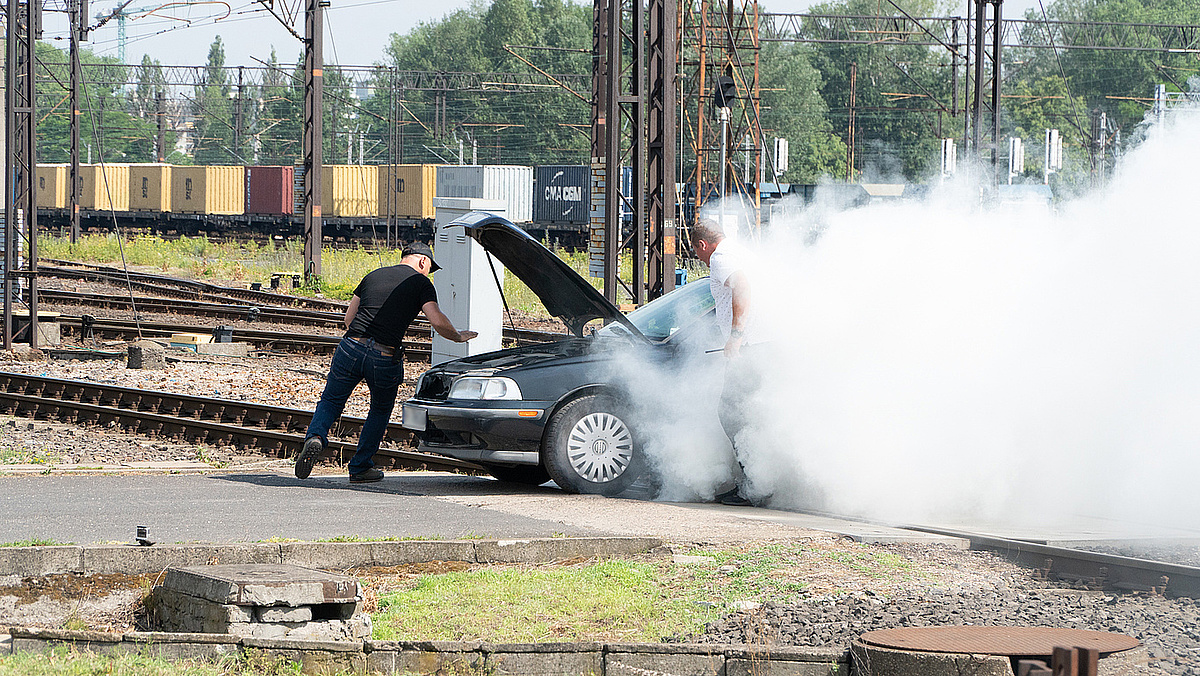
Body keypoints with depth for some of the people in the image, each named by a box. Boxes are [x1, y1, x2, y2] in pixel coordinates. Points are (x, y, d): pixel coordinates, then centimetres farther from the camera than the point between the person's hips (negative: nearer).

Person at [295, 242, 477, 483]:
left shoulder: (373, 276, 21)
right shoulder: (421, 283, 7)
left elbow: (349, 318, 25)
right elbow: (438, 321, -5)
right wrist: (458, 337, 13)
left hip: (351, 347, 3)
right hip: (385, 359, -2)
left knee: (331, 401, 15)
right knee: (381, 411, 20)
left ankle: (316, 436, -15)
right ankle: (360, 468, 21)